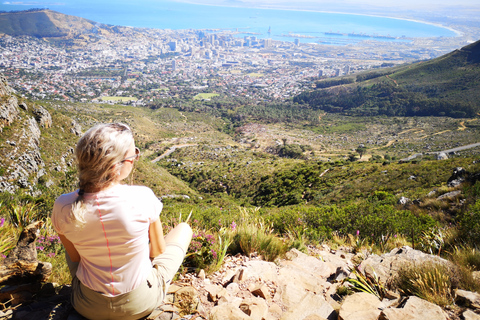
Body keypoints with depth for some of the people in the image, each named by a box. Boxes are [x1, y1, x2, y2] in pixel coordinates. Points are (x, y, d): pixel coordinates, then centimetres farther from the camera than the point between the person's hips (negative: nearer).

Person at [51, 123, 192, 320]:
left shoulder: (63, 207, -20)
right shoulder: (143, 198, -28)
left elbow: (75, 257, -2)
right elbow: (158, 251, -10)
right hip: (141, 304, -2)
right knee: (184, 228, 17)